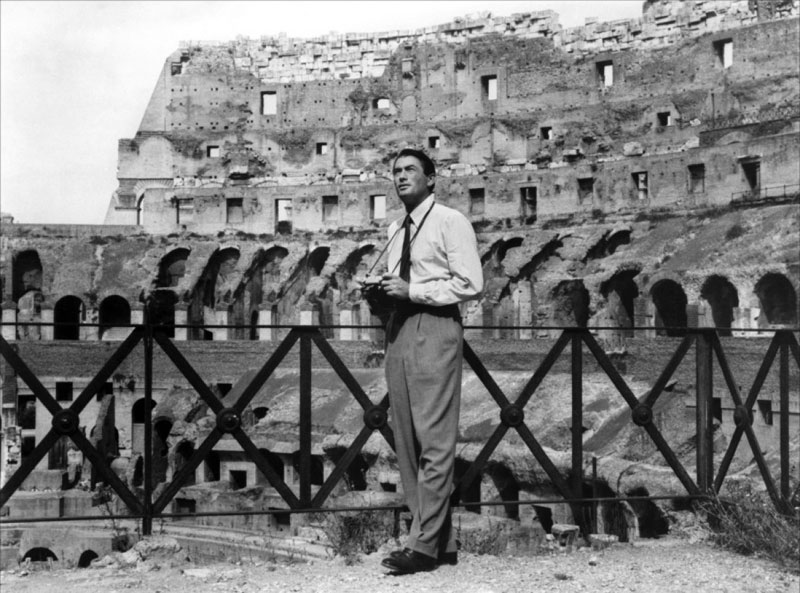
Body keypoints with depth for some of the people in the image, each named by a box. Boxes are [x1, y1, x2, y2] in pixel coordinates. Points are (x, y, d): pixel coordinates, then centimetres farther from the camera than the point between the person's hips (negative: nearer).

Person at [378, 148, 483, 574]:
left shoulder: (450, 221, -2)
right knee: (406, 440, 7)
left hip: (434, 328, -8)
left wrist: (412, 291, -13)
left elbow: (470, 283, -10)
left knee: (434, 439, -10)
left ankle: (424, 545, -9)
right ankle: (441, 541, 13)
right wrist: (385, 290, 7)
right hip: (399, 330, 8)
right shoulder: (396, 230, 21)